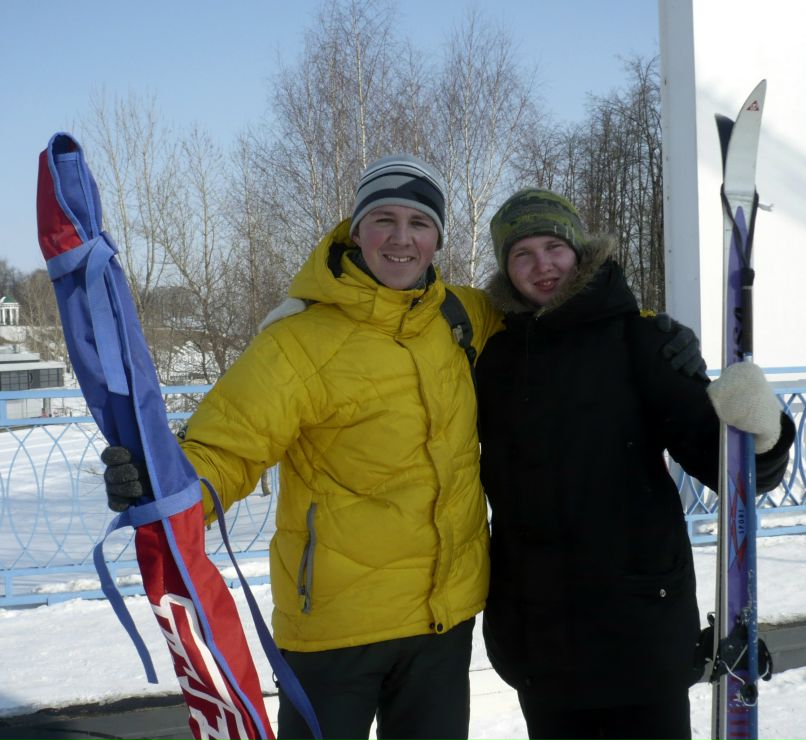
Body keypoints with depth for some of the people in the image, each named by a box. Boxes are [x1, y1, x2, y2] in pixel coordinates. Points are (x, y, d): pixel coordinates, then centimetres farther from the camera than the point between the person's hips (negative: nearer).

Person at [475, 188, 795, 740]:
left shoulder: (636, 338, -5)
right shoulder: (495, 355, 6)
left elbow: (709, 453, -12)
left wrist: (759, 435, -31)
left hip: (639, 613, -4)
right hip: (535, 627, 4)